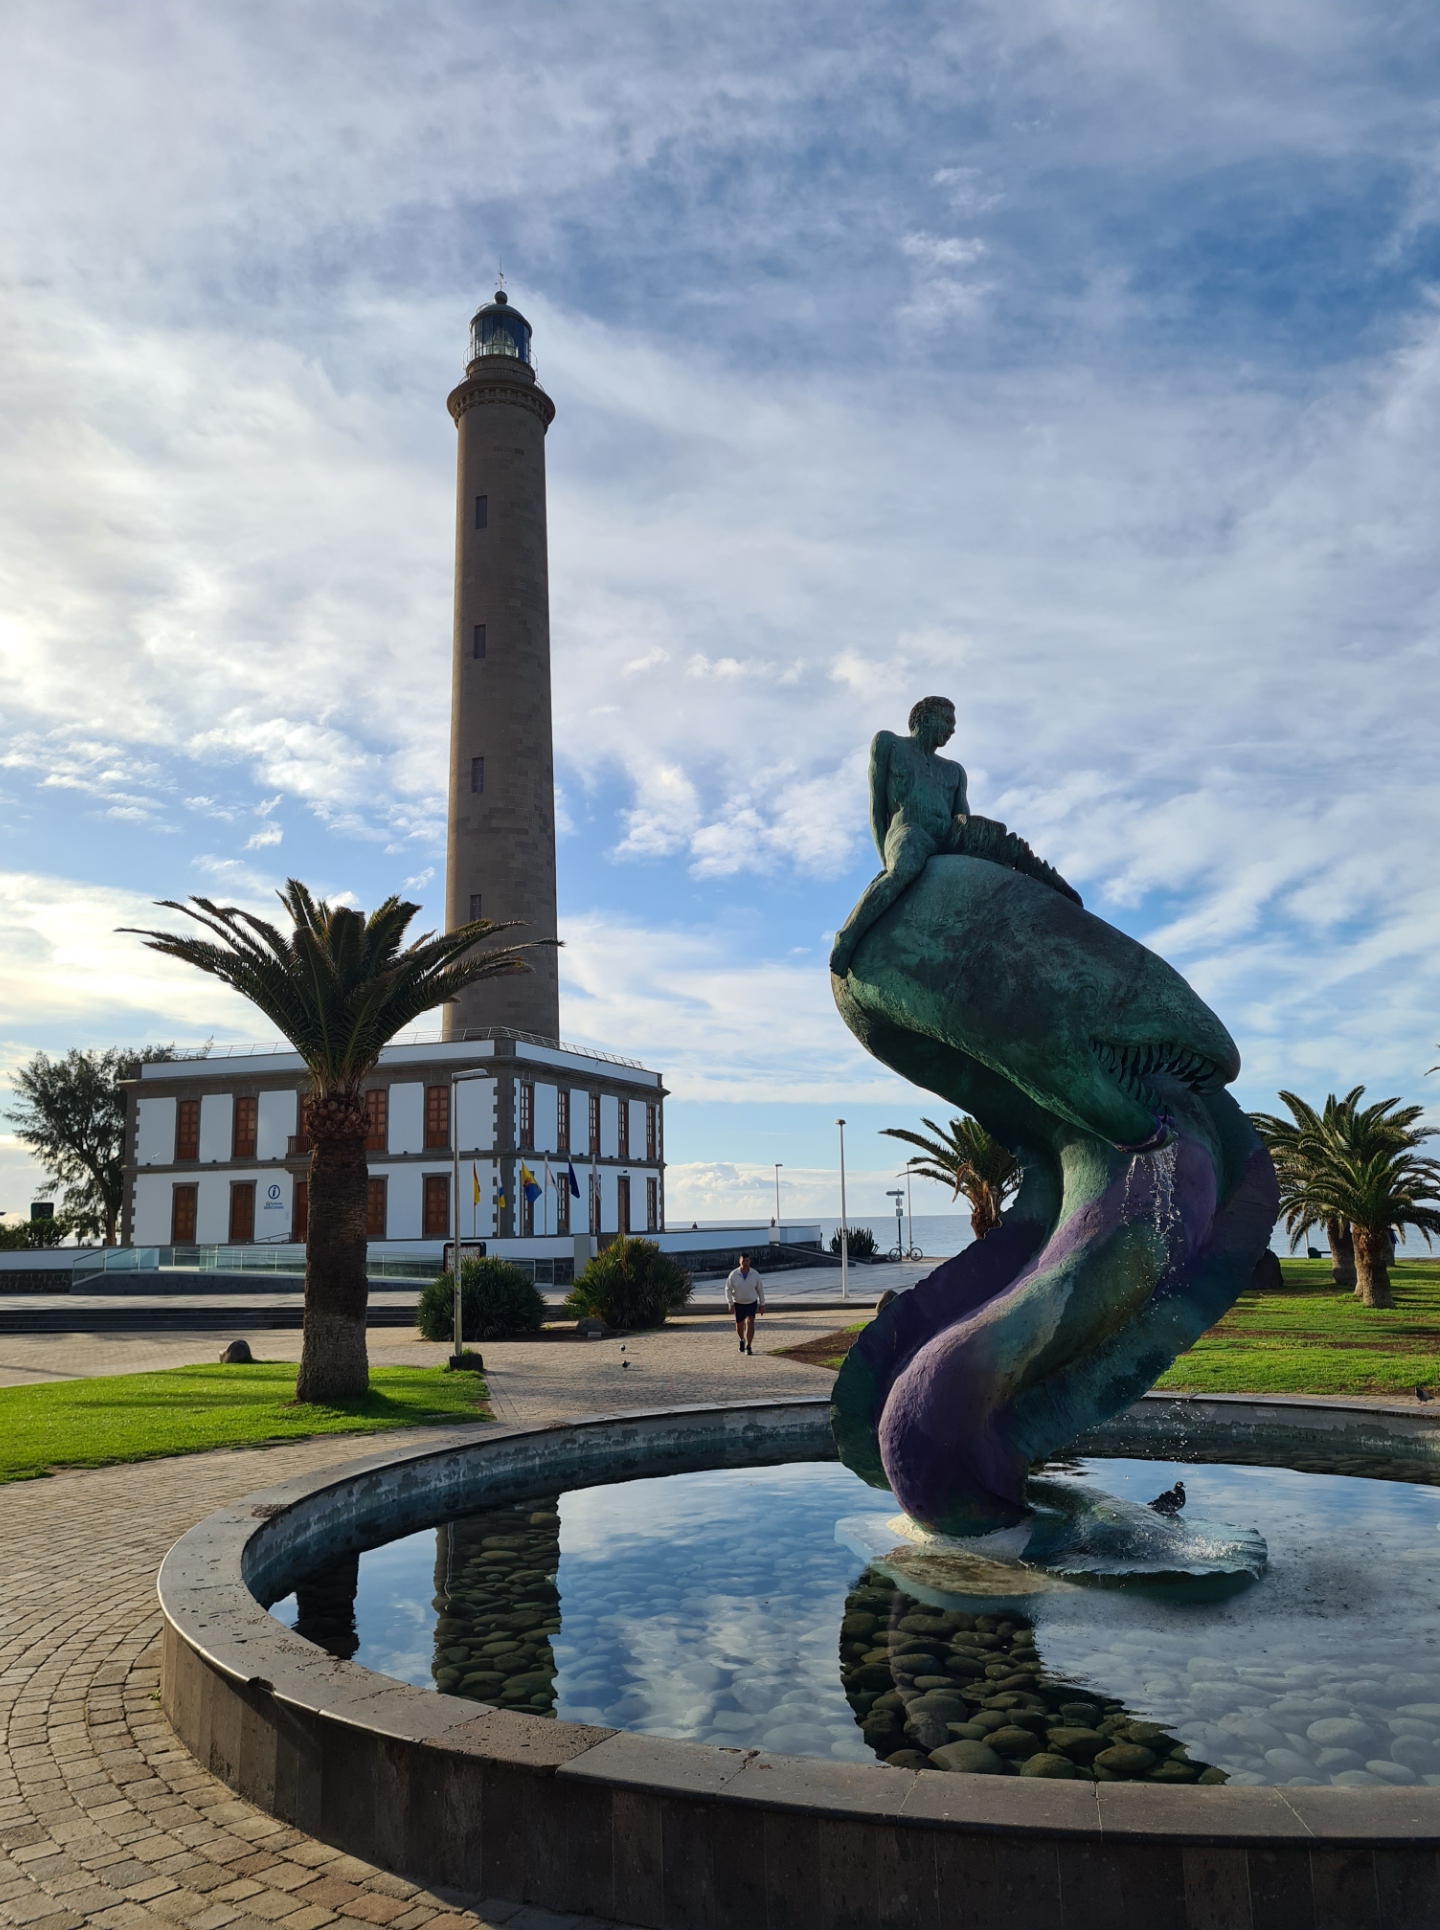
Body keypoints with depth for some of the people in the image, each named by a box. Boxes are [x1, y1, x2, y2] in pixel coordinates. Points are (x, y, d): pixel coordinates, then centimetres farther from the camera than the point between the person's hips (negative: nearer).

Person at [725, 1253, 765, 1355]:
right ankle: (742, 1340, 42)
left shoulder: (755, 1274, -10)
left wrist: (762, 1304, 2)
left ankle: (748, 1347, -17)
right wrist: (730, 1303, -15)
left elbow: (760, 1289, 0)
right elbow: (728, 1289, -7)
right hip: (738, 1304, 1)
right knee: (739, 1325, 12)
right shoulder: (734, 1275, -12)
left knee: (750, 1323, -18)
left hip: (751, 1303, -1)